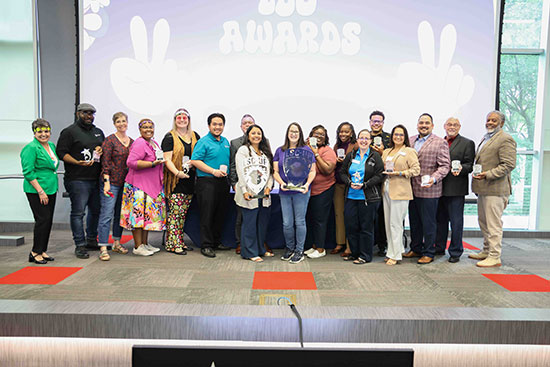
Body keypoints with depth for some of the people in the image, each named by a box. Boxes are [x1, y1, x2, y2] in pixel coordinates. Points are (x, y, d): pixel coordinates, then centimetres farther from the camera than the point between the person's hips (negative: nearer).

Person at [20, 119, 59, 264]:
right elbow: (28, 172, -16)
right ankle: (35, 253, 6)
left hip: (51, 189, 8)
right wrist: (40, 191, -19)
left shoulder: (52, 146, 13)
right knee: (42, 220, -7)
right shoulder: (31, 148, -11)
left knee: (48, 220, 10)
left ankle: (42, 251, 20)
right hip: (36, 191, -8)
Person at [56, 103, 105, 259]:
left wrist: (102, 150, 4)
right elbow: (61, 152, -7)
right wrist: (78, 162, -21)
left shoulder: (98, 132, 19)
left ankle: (91, 240, 27)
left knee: (96, 210, 12)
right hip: (77, 180, -6)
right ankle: (80, 245, 3)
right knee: (78, 212, -4)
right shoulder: (69, 131, -1)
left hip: (96, 179, 7)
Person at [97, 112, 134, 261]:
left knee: (121, 213, 14)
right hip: (112, 182, -6)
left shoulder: (132, 141, 11)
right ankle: (103, 248, -2)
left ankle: (117, 243, 26)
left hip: (126, 183, 6)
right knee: (107, 214, -6)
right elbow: (105, 163, -10)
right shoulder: (109, 140, -6)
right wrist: (106, 182, -18)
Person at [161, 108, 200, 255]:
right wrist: (177, 172, -21)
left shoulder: (195, 136, 15)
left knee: (183, 213, 10)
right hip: (175, 181, -5)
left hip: (190, 179, 5)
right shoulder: (170, 137, -1)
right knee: (175, 212, -7)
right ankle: (172, 244, 0)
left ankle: (180, 241, 18)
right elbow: (167, 160, -8)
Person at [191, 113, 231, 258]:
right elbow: (195, 160, -14)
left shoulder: (225, 142, 16)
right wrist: (213, 171, -19)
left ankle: (217, 242, 25)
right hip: (207, 182, -7)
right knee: (207, 215, -4)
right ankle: (206, 245, 3)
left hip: (223, 182, 7)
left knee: (220, 214, 12)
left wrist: (227, 172, 8)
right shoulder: (203, 142, -6)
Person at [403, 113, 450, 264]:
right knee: (414, 221, 14)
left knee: (428, 223, 3)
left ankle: (428, 253, 15)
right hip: (412, 189, 5)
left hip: (428, 190, -5)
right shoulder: (410, 140, 13)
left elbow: (445, 165, -8)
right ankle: (416, 249, 29)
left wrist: (433, 179, -22)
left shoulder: (440, 143, -3)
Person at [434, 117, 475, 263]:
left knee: (456, 222, 0)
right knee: (440, 220, 14)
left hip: (455, 189, -5)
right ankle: (439, 248, 26)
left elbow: (469, 165, -4)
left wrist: (460, 169, -24)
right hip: (439, 188, 5)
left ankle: (455, 252, 12)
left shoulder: (467, 143, 2)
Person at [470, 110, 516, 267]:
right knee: (483, 222, 17)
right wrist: (476, 172, 16)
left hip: (495, 189, -10)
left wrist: (488, 174, -23)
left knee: (494, 224, -5)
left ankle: (494, 257, 3)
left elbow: (509, 165, -18)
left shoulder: (505, 140, -10)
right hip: (483, 188, 10)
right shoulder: (485, 138, 19)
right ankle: (486, 251, 30)